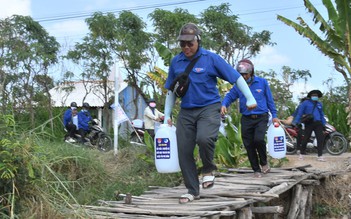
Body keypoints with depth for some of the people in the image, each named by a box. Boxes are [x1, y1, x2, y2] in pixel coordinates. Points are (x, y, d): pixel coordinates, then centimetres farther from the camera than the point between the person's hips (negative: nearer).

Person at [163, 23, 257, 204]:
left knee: (204, 138, -31)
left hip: (209, 107, -4)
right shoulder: (176, 62, 6)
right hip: (186, 112, 5)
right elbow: (171, 90, 15)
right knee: (184, 151, 0)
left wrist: (250, 98, -7)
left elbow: (236, 77, -3)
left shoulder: (211, 58, -5)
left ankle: (208, 170, 0)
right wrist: (167, 115, 11)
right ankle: (192, 190, 16)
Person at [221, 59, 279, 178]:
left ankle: (264, 162, 3)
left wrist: (274, 115, 5)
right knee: (249, 145, 1)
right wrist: (224, 105, -15)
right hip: (246, 119, 3)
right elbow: (229, 96, 7)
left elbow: (269, 100, 7)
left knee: (258, 139, -23)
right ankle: (256, 170, 16)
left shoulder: (262, 82, 2)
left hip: (261, 118, -2)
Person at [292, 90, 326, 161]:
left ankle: (320, 155, -8)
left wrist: (324, 124, 20)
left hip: (318, 123, 4)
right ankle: (302, 153, 17)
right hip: (309, 123, -4)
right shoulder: (305, 103, 3)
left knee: (320, 138, -8)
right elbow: (299, 113, -3)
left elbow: (322, 115, 25)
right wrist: (296, 122, -11)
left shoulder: (319, 104, 19)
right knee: (305, 138, 1)